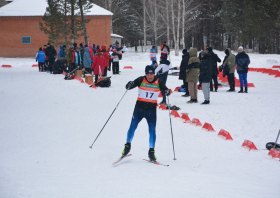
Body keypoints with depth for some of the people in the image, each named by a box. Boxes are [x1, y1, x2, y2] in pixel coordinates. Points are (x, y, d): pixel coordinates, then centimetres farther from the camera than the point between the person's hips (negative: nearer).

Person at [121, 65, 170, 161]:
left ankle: (151, 151, 8)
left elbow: (165, 91, 1)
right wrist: (129, 85, -31)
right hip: (139, 108, -1)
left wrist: (167, 92, -22)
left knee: (152, 131, -2)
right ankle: (127, 145, 17)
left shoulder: (159, 82, -2)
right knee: (132, 127, -3)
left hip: (151, 110, 1)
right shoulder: (141, 80, -6)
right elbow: (128, 87, -7)